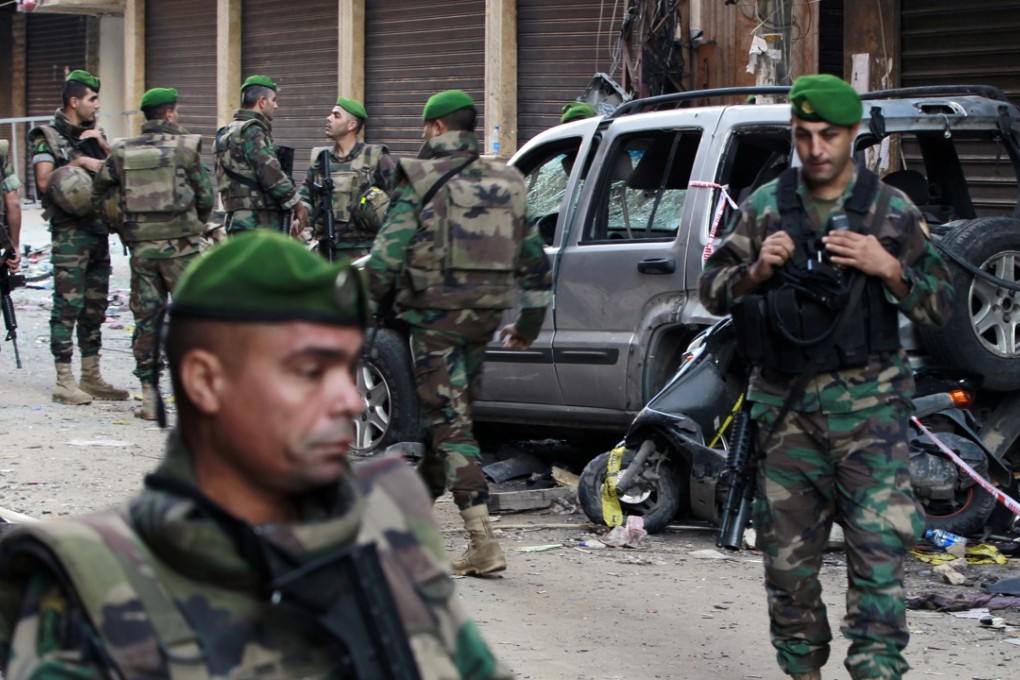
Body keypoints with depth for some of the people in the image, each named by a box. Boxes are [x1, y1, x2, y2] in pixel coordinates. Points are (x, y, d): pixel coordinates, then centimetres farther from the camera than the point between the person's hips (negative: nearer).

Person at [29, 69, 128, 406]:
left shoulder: (93, 134, 16)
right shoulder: (47, 137, -5)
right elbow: (44, 182, -16)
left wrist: (103, 146, -2)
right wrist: (79, 163, -16)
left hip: (99, 229, 7)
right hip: (70, 232, -7)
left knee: (95, 307, 11)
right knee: (68, 305, -8)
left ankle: (91, 377, 18)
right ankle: (64, 382, -6)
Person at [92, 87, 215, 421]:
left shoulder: (122, 152, 5)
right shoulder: (186, 147, -4)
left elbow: (99, 196, 9)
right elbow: (205, 196, -2)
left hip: (141, 247, 3)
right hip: (180, 244, -3)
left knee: (146, 319, 9)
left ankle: (149, 396, 9)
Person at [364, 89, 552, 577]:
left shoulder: (419, 183, -8)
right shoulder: (507, 184, 10)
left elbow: (386, 259, -11)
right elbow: (535, 261, 15)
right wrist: (529, 324, 25)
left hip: (435, 317, -6)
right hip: (484, 317, 6)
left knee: (450, 423, -7)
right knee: (450, 413, 21)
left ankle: (483, 541, -16)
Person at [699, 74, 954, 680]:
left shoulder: (892, 211, 3)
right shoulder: (766, 207, 8)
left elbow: (939, 305, 3)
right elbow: (713, 290, 11)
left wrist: (888, 268, -15)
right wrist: (756, 272, -9)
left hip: (867, 404, -2)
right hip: (787, 404, 3)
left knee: (878, 545, -12)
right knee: (787, 550, 7)